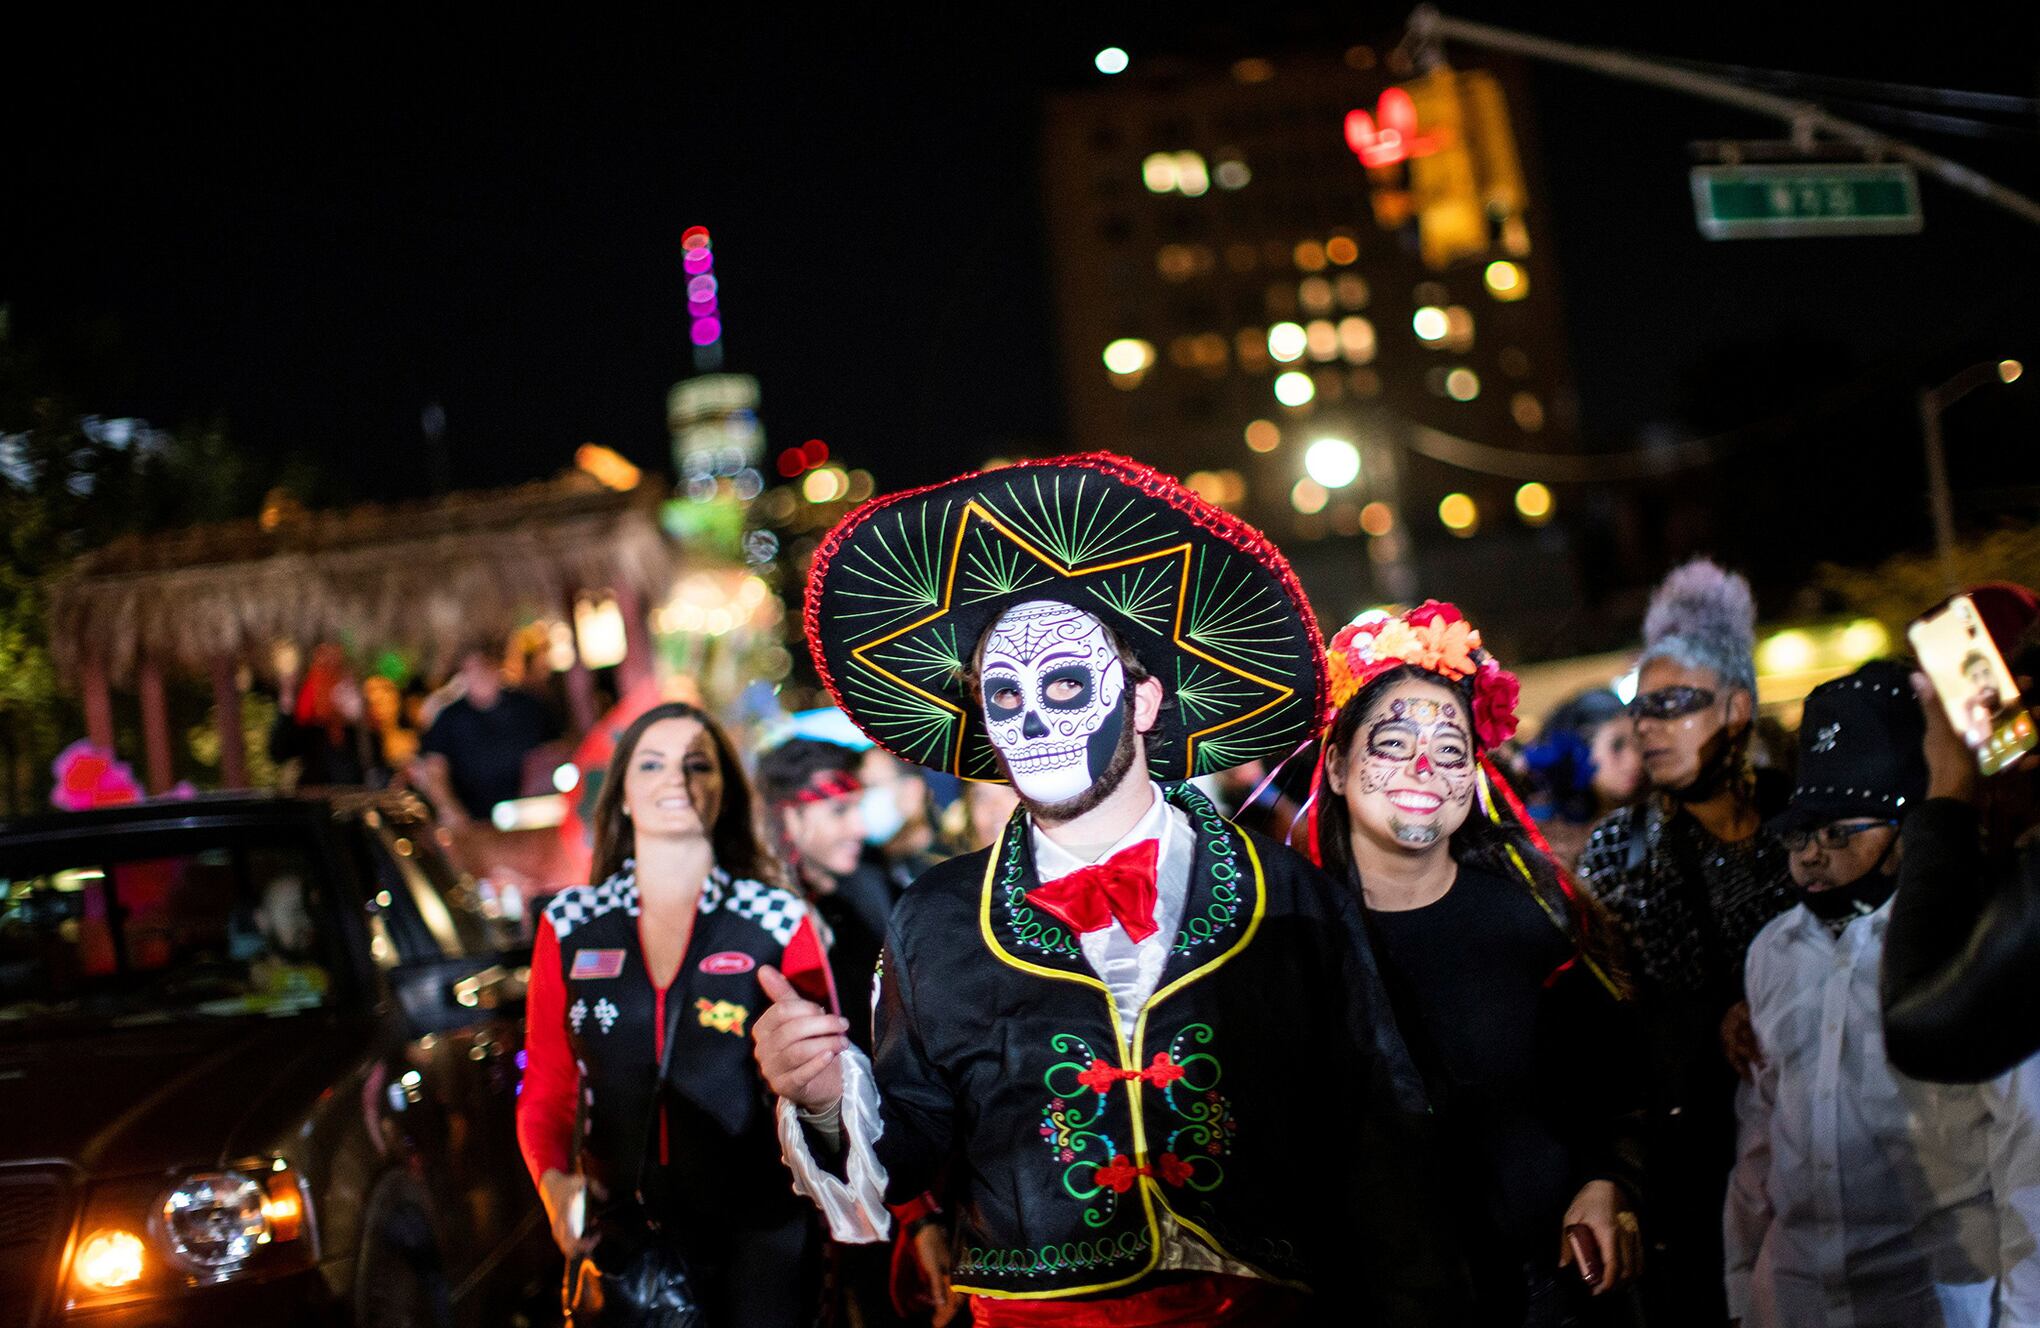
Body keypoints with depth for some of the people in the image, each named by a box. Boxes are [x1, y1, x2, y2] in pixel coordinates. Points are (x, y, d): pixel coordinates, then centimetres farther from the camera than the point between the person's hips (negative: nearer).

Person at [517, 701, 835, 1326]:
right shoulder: (568, 924, 6)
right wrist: (552, 1179, -9)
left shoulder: (781, 922, 0)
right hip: (615, 1244, 2)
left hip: (755, 1240, -1)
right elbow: (546, 1088, 8)